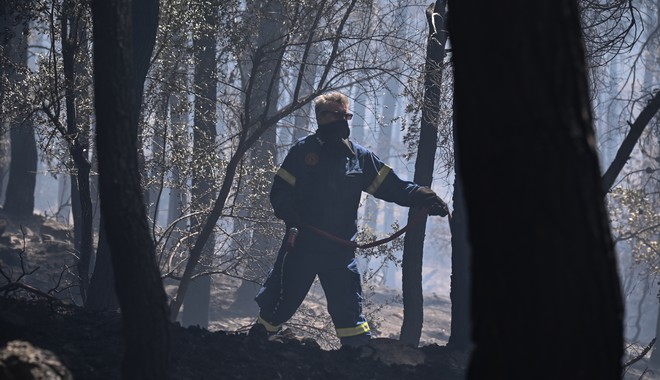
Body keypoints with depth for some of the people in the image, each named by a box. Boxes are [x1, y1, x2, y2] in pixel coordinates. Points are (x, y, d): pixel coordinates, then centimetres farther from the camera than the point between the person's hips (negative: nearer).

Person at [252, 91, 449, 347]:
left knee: (349, 308, 2)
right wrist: (289, 214, -22)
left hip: (340, 249, 2)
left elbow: (393, 187, 6)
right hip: (301, 246, -2)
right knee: (281, 303, 4)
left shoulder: (360, 156, 9)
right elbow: (280, 191, -2)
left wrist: (426, 199, -9)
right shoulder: (304, 150, 0)